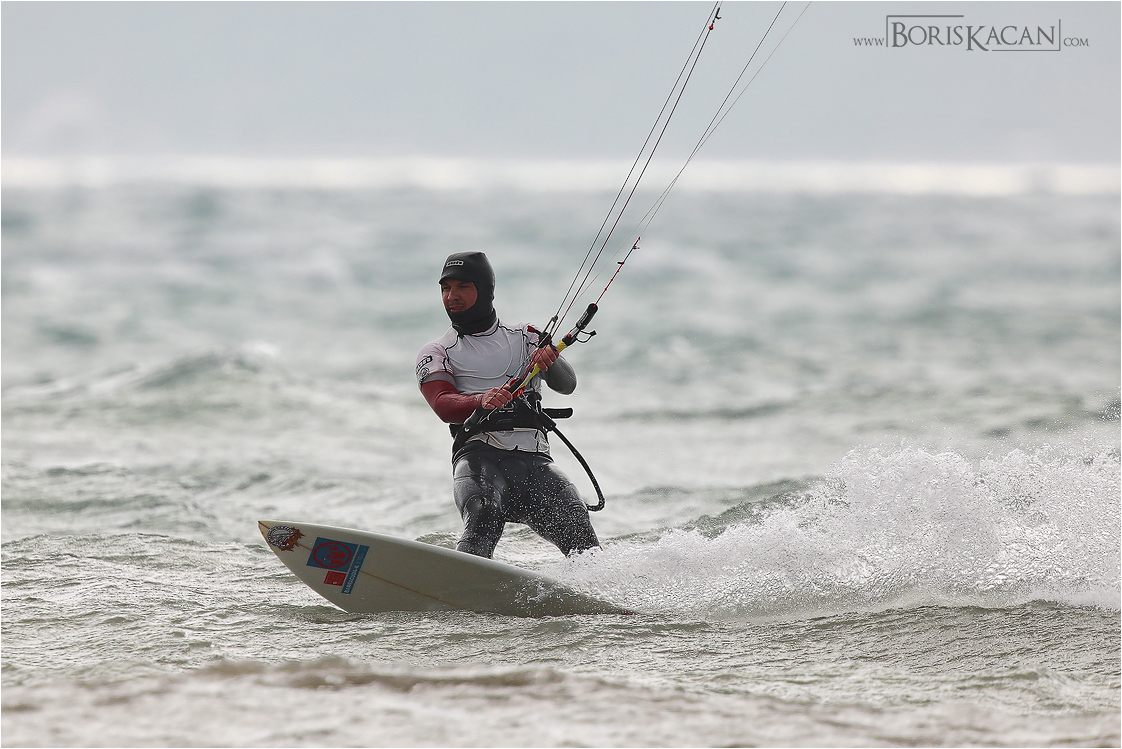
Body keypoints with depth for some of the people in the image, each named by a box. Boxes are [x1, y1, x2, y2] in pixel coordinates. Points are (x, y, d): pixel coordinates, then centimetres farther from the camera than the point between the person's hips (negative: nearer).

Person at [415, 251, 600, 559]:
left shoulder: (525, 338, 22)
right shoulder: (434, 354, 17)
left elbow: (567, 384, 6)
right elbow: (443, 405, -3)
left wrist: (549, 361, -19)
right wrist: (482, 401, -26)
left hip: (535, 461, 2)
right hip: (480, 455, -2)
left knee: (582, 542, -20)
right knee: (483, 516, -34)